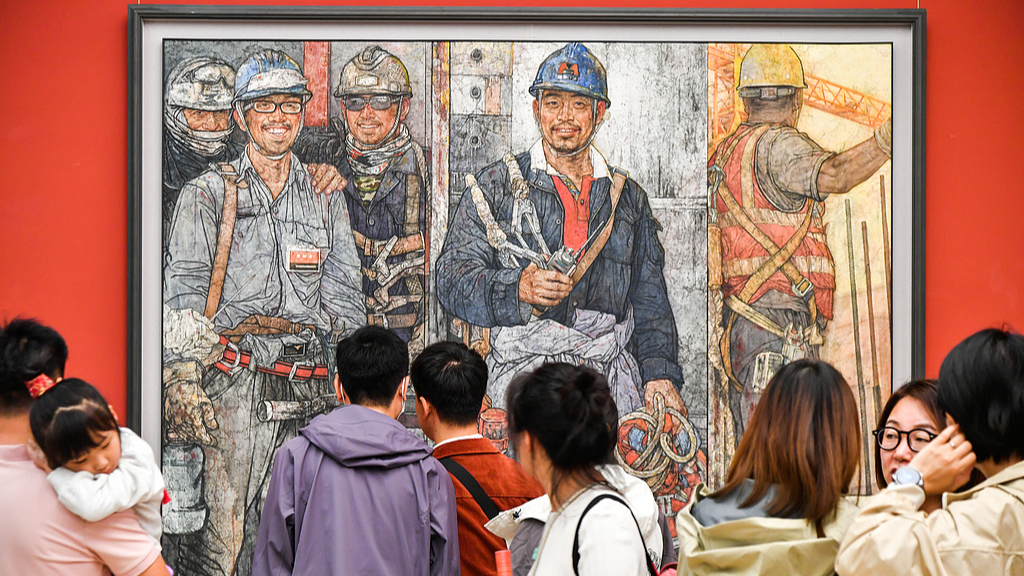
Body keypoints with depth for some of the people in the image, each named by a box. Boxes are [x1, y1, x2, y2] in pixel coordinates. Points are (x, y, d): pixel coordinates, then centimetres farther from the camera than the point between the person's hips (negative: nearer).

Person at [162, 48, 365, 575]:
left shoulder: (326, 203, 16)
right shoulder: (207, 195, 5)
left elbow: (345, 303, 16)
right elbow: (182, 299, -2)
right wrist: (182, 383, -14)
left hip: (310, 390, 4)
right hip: (233, 390, -3)